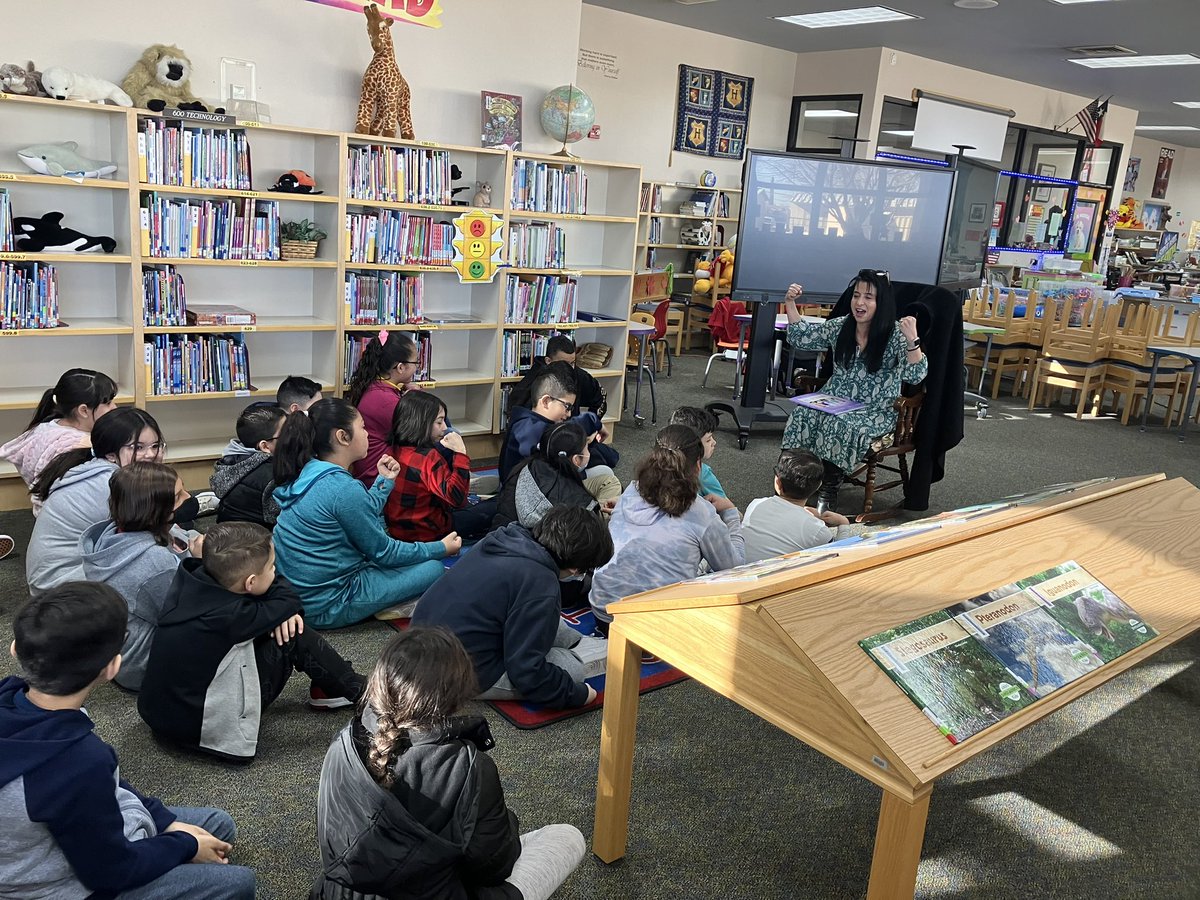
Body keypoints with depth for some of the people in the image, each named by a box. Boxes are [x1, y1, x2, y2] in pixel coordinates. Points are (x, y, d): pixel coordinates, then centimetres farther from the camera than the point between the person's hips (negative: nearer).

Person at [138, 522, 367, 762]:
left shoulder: (190, 579, -10)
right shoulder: (229, 617, -29)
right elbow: (289, 600, -14)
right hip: (201, 730, -8)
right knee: (295, 638, -8)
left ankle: (326, 688, 23)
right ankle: (354, 690, 10)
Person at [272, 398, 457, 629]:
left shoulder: (306, 473, 4)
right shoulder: (342, 488, -23)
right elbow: (383, 552, -12)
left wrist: (384, 480, 14)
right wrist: (441, 549, -1)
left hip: (299, 594, 9)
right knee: (433, 568, -3)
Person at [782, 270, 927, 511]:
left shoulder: (896, 334, -8)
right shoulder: (839, 326, 6)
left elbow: (914, 376, -18)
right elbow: (800, 338, 15)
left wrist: (912, 340, -34)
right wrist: (790, 303, 6)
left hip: (876, 412, -4)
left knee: (842, 426, -33)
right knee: (802, 416, -25)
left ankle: (829, 491, -18)